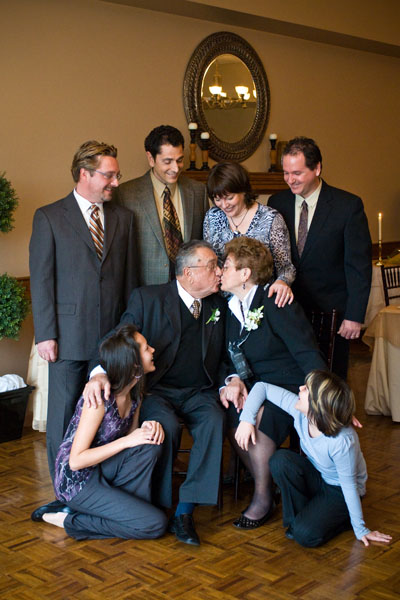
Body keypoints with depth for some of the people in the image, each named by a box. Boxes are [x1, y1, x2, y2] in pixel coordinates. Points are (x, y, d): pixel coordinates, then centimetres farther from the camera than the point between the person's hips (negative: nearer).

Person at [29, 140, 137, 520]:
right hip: (69, 335, -3)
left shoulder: (123, 218, 11)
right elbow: (41, 279, -3)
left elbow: (129, 277, 12)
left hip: (113, 333, 3)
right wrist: (45, 334, -8)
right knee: (64, 414, 4)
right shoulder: (49, 217, 0)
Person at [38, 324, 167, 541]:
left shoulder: (134, 392, 0)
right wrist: (127, 441, -24)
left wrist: (148, 427, -10)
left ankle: (126, 506, -1)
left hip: (101, 471, 8)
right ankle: (72, 521, -4)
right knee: (156, 524, -15)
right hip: (77, 480, -7)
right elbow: (76, 461, -25)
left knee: (152, 444, -17)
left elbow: (131, 435, 12)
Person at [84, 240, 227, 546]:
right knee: (167, 426, -34)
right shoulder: (147, 298, -1)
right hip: (156, 391, -3)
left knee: (215, 421, -30)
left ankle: (185, 511, -25)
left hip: (199, 393, 3)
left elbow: (222, 358, 18)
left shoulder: (218, 306, 11)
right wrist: (100, 373, -27)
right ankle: (160, 508, -14)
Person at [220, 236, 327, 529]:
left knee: (256, 421, -30)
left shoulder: (275, 304, -14)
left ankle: (263, 499, -8)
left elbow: (308, 355, -17)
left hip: (291, 387, -6)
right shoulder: (233, 309, 9)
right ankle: (264, 485, -4)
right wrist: (235, 380, -10)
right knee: (233, 415, -22)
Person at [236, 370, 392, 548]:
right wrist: (246, 419, -24)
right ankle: (297, 517, -4)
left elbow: (349, 484, -23)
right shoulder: (300, 409, -22)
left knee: (306, 535, -26)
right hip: (315, 477, 6)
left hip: (340, 492, -5)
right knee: (280, 460, -24)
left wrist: (360, 529, -15)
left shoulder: (343, 441, -36)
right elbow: (262, 387, -12)